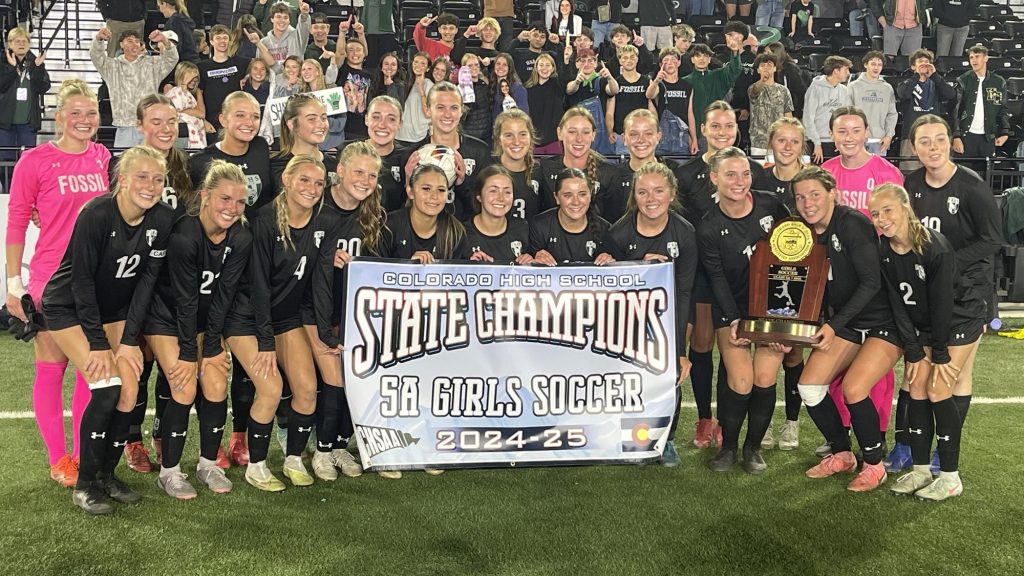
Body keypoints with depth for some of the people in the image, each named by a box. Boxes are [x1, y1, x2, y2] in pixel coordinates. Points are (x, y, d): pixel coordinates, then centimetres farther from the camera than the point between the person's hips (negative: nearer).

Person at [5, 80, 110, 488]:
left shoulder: (104, 157, 5)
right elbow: (16, 224, -3)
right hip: (51, 280, -4)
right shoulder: (35, 161, -7)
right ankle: (59, 459, 19)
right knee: (51, 369, 6)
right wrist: (14, 285, -5)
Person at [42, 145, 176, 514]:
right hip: (69, 307, -5)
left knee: (129, 392, -5)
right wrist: (98, 344, -20)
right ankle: (85, 485, -1)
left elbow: (148, 279, -7)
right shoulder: (96, 214, -26)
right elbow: (82, 280, -22)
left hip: (114, 309, 5)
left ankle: (106, 475, 15)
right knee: (107, 388, -17)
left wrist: (129, 339, -9)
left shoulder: (162, 219, -12)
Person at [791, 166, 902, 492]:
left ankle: (875, 465, 2)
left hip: (885, 323, -7)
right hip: (844, 325, 7)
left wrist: (835, 325, -25)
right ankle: (842, 455, 17)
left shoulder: (853, 223, -19)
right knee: (808, 385, -5)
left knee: (853, 388, -22)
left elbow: (871, 282, -22)